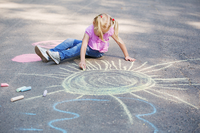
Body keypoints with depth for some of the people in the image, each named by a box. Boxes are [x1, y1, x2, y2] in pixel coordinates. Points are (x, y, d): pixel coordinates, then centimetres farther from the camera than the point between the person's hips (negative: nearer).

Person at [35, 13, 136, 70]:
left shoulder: (110, 30, -26)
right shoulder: (89, 30, -28)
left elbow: (119, 42, -14)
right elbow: (84, 45, -39)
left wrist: (126, 56, -9)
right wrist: (82, 60, -52)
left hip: (98, 52, -2)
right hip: (88, 46, 2)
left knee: (80, 46, -31)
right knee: (70, 41, -19)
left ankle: (59, 56, -43)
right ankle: (48, 55, -29)